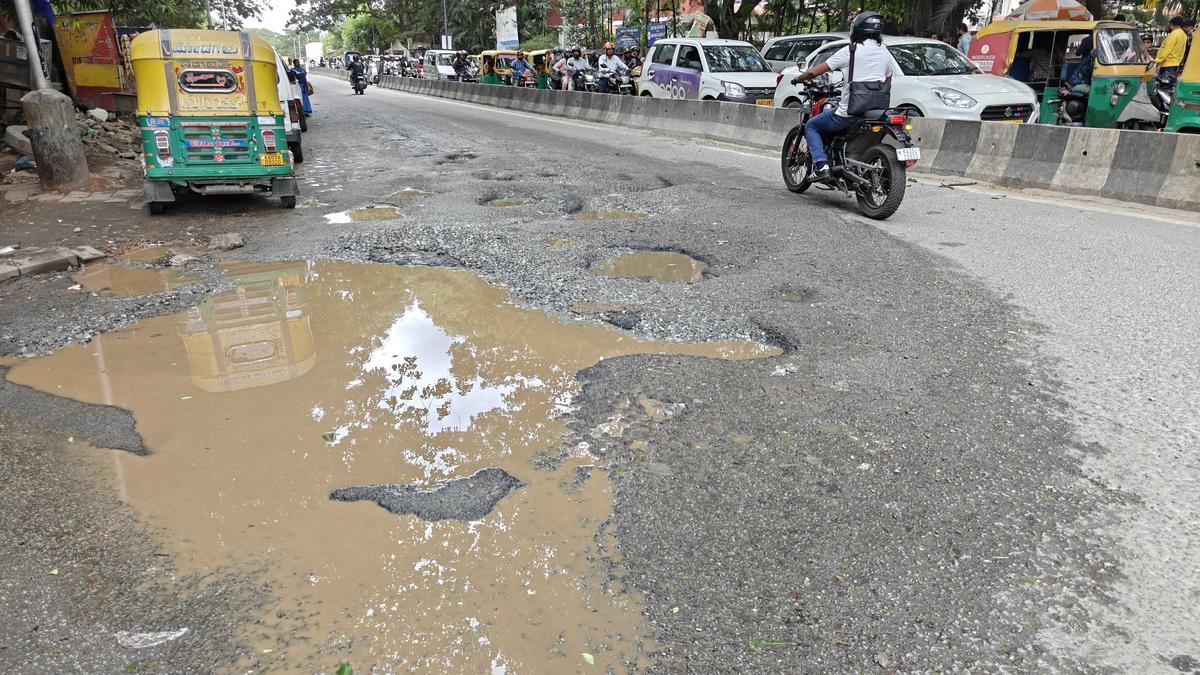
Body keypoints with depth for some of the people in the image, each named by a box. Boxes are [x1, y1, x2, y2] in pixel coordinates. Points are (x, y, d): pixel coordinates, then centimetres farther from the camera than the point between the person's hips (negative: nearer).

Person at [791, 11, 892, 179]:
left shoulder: (849, 51, -7)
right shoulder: (885, 53, 10)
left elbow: (814, 72, -5)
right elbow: (887, 83, 24)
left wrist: (798, 78, 13)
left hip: (849, 112, -6)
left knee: (811, 126, 11)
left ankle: (820, 164, -8)